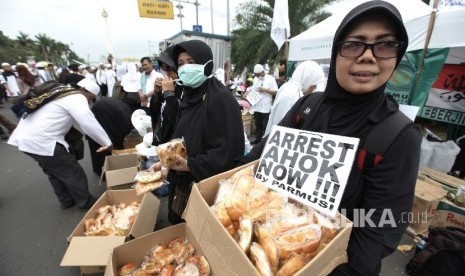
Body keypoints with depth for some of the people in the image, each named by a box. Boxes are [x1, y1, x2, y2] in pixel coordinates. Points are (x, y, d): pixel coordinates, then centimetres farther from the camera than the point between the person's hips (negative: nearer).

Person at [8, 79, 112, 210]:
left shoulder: (63, 92, 16)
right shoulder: (77, 98, -13)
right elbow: (90, 124, -23)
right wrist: (107, 143, -13)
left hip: (24, 137, 10)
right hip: (41, 141, -10)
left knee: (55, 171, 23)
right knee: (73, 172, 3)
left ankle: (66, 201, 38)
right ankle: (86, 203, 19)